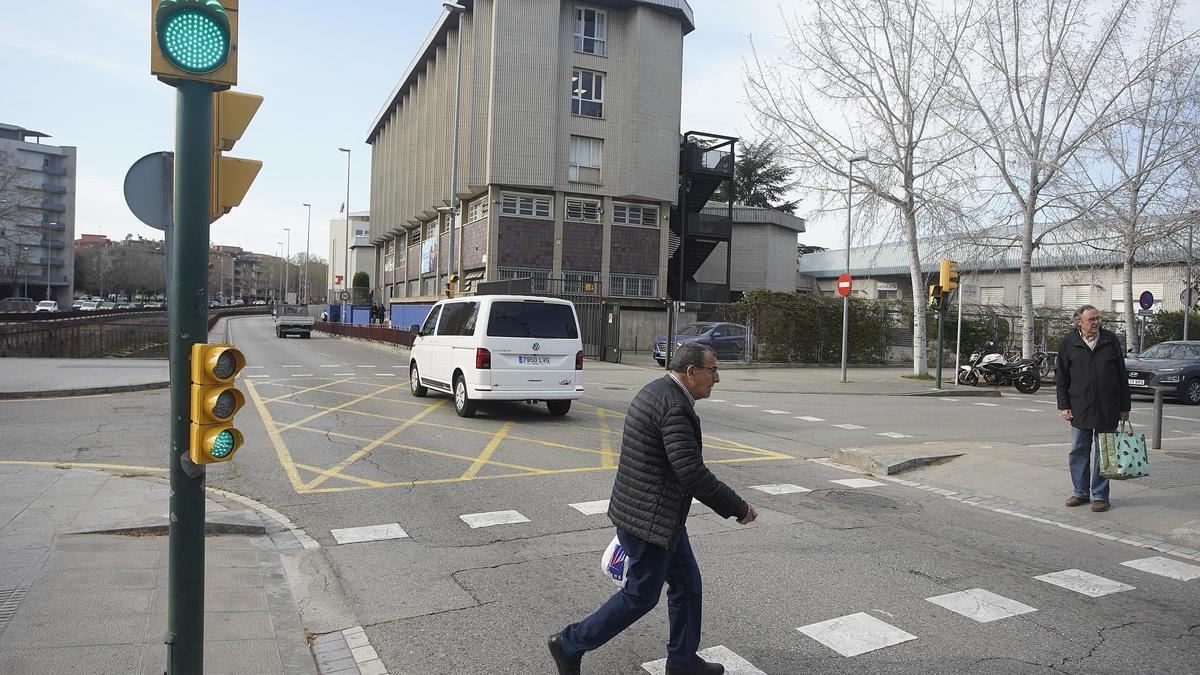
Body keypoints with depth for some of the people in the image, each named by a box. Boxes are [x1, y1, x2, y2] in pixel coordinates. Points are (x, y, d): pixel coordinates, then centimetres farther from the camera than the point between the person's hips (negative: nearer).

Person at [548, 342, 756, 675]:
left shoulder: (656, 391, 9)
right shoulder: (675, 406, -24)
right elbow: (692, 473, -27)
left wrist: (630, 508, 27)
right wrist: (738, 508, -16)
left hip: (662, 515, 10)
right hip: (650, 519, -10)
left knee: (687, 584, 18)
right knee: (641, 595, 5)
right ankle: (570, 644, 18)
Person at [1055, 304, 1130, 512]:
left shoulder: (1111, 340, 2)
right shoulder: (1069, 342, 2)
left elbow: (1122, 376, 5)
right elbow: (1061, 376, 6)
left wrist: (1124, 407, 3)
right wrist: (1064, 405, 0)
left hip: (1107, 409, -1)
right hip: (1080, 409, 1)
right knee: (1078, 452, 7)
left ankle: (1100, 495, 14)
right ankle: (1081, 493, 20)